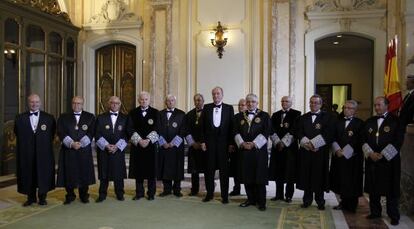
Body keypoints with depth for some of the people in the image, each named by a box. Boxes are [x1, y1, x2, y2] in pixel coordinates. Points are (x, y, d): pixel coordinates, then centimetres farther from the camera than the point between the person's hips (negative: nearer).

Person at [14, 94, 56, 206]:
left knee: (44, 174, 5)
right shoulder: (20, 118, 3)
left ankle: (42, 197, 18)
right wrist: (25, 144, 5)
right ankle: (31, 198, 20)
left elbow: (52, 134, 9)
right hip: (26, 153, 1)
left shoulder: (49, 118, 1)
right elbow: (17, 134, 10)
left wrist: (45, 143, 3)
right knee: (28, 174, 7)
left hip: (43, 152, -1)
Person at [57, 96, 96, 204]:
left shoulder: (90, 117, 7)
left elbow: (91, 133, -2)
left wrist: (81, 143, -15)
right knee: (68, 173, 3)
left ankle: (84, 195, 18)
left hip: (84, 150, 0)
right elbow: (61, 133, -2)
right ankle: (70, 195, 18)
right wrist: (71, 143, -14)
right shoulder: (63, 117, 8)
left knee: (84, 172, 4)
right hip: (68, 150, 0)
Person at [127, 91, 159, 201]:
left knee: (151, 170, 3)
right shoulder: (133, 113, 5)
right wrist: (139, 140, -15)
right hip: (137, 145, 1)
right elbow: (130, 128, -3)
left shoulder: (155, 112, 3)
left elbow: (156, 128, -5)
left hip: (151, 145, -1)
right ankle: (139, 192, 17)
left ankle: (151, 193, 14)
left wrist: (148, 140, -18)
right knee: (138, 170, 5)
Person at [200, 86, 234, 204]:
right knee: (209, 169, 7)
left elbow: (231, 127, 1)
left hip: (223, 142, -1)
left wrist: (231, 143, -4)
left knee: (224, 169, 4)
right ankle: (209, 193, 19)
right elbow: (202, 126, 5)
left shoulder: (229, 108, 4)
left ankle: (225, 195, 14)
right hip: (210, 141, 1)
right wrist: (203, 141, -1)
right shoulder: (206, 108, 7)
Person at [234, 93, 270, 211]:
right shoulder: (240, 117, 12)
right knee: (247, 175, 6)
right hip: (244, 150, 3)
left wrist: (253, 143, -13)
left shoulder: (264, 116, 3)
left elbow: (266, 132, -5)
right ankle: (251, 199, 19)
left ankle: (261, 201, 8)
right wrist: (242, 143, -10)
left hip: (259, 149, -3)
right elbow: (236, 132, 7)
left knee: (259, 175, -1)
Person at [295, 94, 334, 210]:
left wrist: (313, 143, -14)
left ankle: (320, 201, 14)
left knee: (319, 176, 1)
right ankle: (307, 200, 16)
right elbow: (299, 133, 5)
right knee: (306, 176, 5)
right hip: (305, 151, 3)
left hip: (320, 152, -3)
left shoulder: (327, 117, 3)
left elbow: (328, 133, -8)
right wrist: (306, 143, -12)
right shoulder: (303, 118, 14)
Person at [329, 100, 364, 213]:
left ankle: (351, 206, 14)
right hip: (339, 156, 5)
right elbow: (334, 138, 6)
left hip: (352, 158, -5)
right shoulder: (339, 122, 12)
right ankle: (344, 203, 24)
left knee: (351, 182, 2)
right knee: (341, 181, 10)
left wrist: (344, 152, -14)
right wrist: (337, 150, -10)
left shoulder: (359, 123, -4)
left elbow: (357, 141, -11)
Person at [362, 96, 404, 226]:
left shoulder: (395, 121, -2)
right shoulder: (369, 122, 11)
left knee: (391, 189, 2)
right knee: (373, 188, 9)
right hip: (372, 160, 4)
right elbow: (364, 140, 8)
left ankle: (394, 215, 14)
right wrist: (370, 153, -8)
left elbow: (398, 141, -8)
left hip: (389, 160, -4)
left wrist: (382, 154, -14)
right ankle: (375, 212, 22)